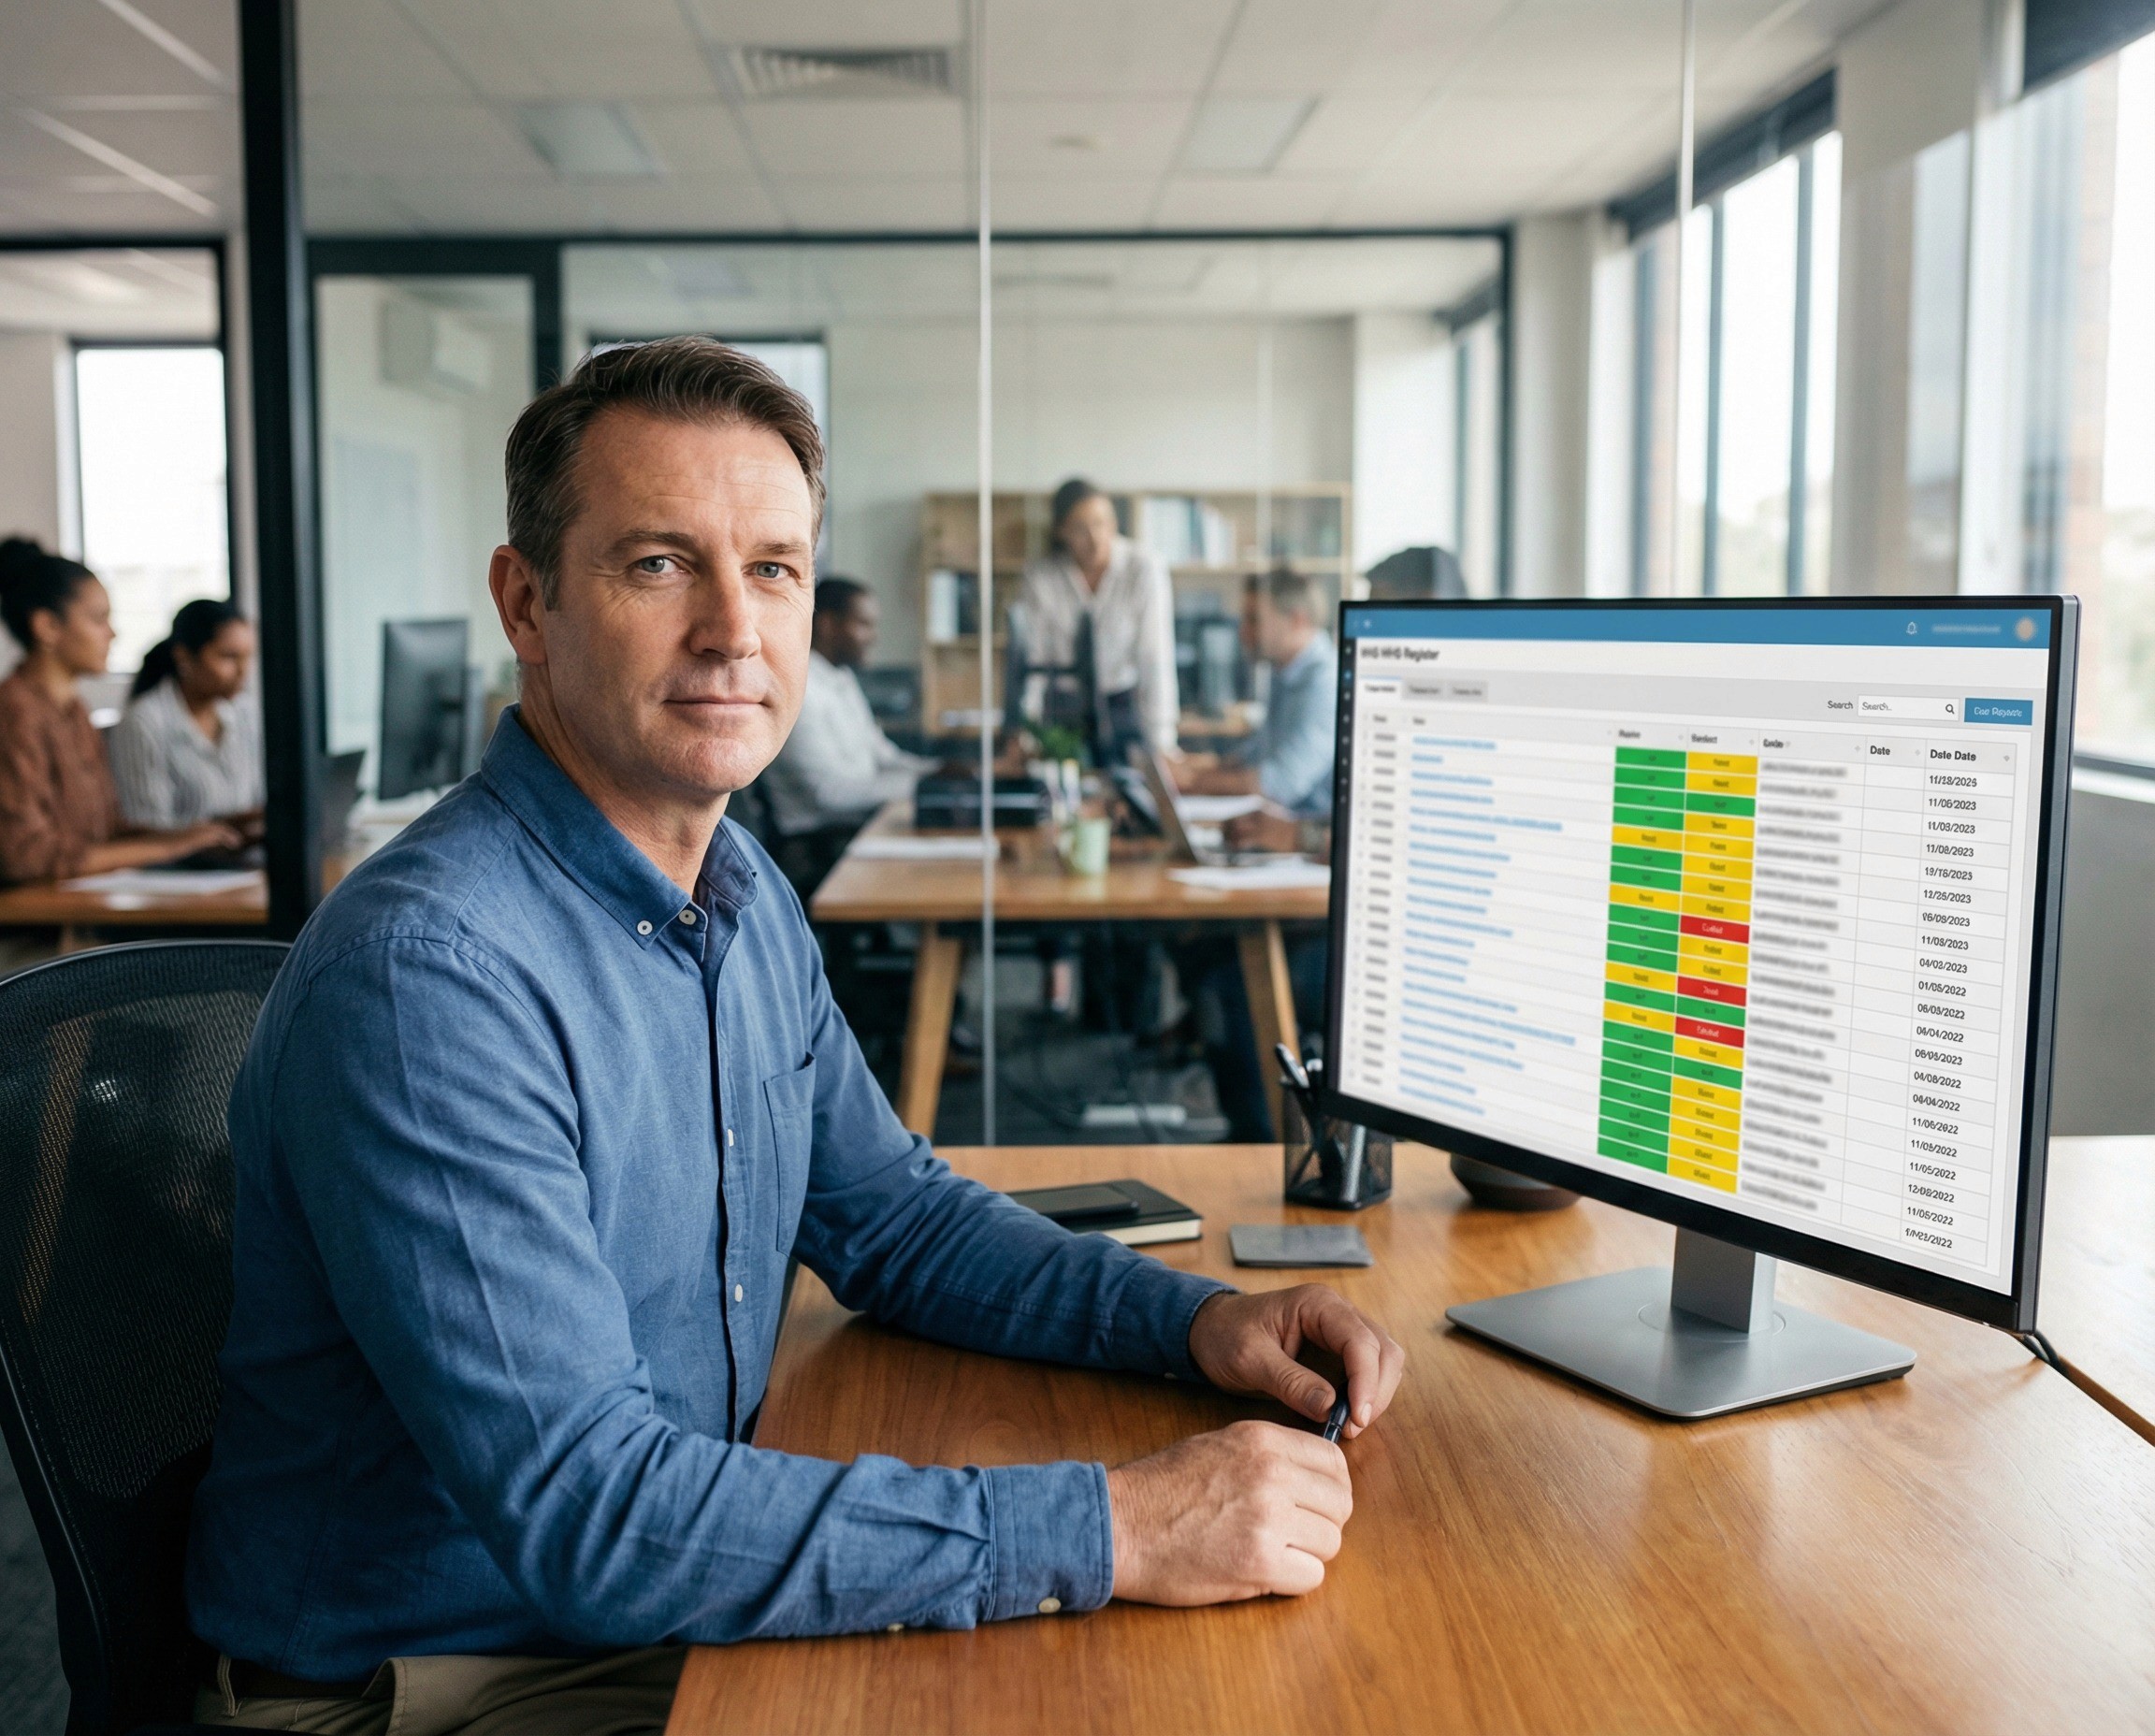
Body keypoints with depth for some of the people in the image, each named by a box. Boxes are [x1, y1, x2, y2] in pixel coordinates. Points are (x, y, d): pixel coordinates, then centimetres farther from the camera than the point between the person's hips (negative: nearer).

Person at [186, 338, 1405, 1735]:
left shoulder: (741, 888, 1)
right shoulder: (427, 975, -26)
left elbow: (888, 1214, 10)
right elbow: (583, 1509, -30)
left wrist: (1193, 1319, -5)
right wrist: (1111, 1532, -30)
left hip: (678, 1603, 7)